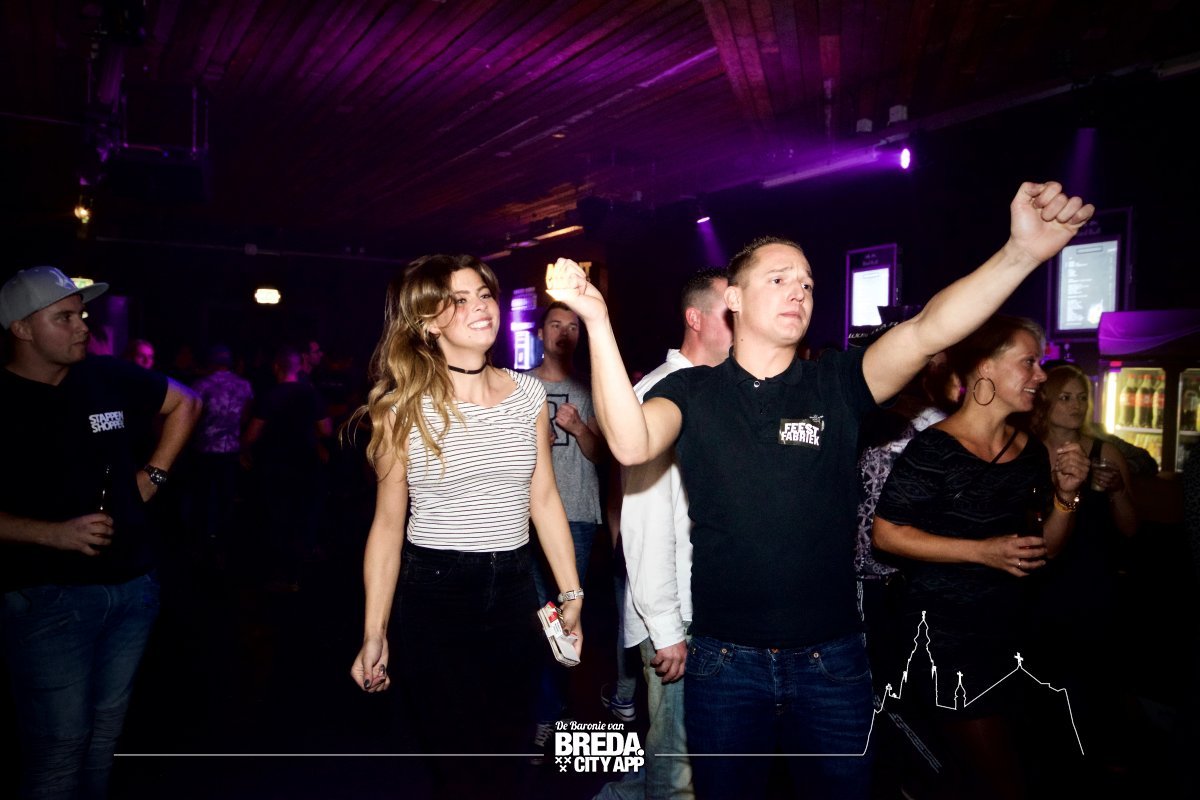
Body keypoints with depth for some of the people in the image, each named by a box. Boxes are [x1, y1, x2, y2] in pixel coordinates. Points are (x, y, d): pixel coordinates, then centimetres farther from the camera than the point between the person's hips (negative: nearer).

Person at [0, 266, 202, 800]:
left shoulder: (110, 376, 2)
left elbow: (185, 403, 18)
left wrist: (154, 473, 9)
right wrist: (55, 533, -22)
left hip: (134, 586, 5)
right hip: (48, 597, -4)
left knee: (105, 734, 17)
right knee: (59, 747, 1)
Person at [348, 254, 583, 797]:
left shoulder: (528, 393, 1)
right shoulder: (404, 407, -7)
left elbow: (544, 500, 7)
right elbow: (388, 523, -3)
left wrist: (570, 594, 8)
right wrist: (374, 633, -3)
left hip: (513, 591, 3)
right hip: (432, 595, -3)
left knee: (510, 752, 17)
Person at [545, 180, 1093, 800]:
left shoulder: (835, 384, -1)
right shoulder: (690, 390, -3)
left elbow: (928, 331, -16)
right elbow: (632, 444, -23)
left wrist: (1023, 252, -31)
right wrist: (598, 321, -31)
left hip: (832, 661, 1)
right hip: (723, 661, -1)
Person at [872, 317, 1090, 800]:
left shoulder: (1031, 452, 4)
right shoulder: (934, 449, -18)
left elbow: (1044, 547, 10)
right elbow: (886, 533, -18)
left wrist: (1066, 495, -7)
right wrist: (982, 551, -22)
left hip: (1011, 627, 7)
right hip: (947, 632, -7)